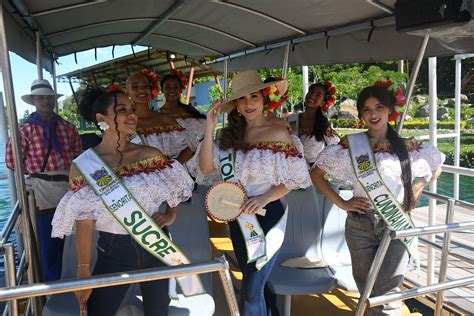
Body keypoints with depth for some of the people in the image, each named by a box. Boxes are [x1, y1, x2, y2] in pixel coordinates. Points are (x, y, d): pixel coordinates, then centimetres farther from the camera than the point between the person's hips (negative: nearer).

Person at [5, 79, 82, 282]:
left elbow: (78, 154, 16)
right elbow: (12, 161, -2)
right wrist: (37, 170, 2)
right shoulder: (25, 129, -3)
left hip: (69, 185, 3)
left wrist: (67, 171, 3)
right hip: (42, 189, -3)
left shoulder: (68, 128, 9)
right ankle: (52, 283, 23)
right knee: (48, 242, 5)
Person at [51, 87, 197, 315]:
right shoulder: (83, 166, -10)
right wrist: (84, 273, -8)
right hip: (113, 253, -2)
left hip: (157, 247, 3)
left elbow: (176, 189, 13)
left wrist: (171, 215, -3)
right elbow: (83, 223, -9)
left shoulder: (151, 155, -4)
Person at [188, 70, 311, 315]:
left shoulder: (278, 132, -13)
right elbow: (206, 168, -8)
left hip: (267, 215, -5)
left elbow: (294, 179, -10)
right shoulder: (230, 134, -2)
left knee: (251, 290, -1)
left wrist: (264, 198, -23)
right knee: (253, 279, 23)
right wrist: (210, 128, -16)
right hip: (237, 217, 5)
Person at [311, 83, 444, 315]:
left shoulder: (407, 147, 2)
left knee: (387, 293, -6)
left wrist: (417, 188, 4)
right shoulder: (350, 145, -3)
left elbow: (436, 167, 19)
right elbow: (316, 174, 1)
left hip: (397, 225, 0)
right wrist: (341, 204, -3)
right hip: (360, 227, 0)